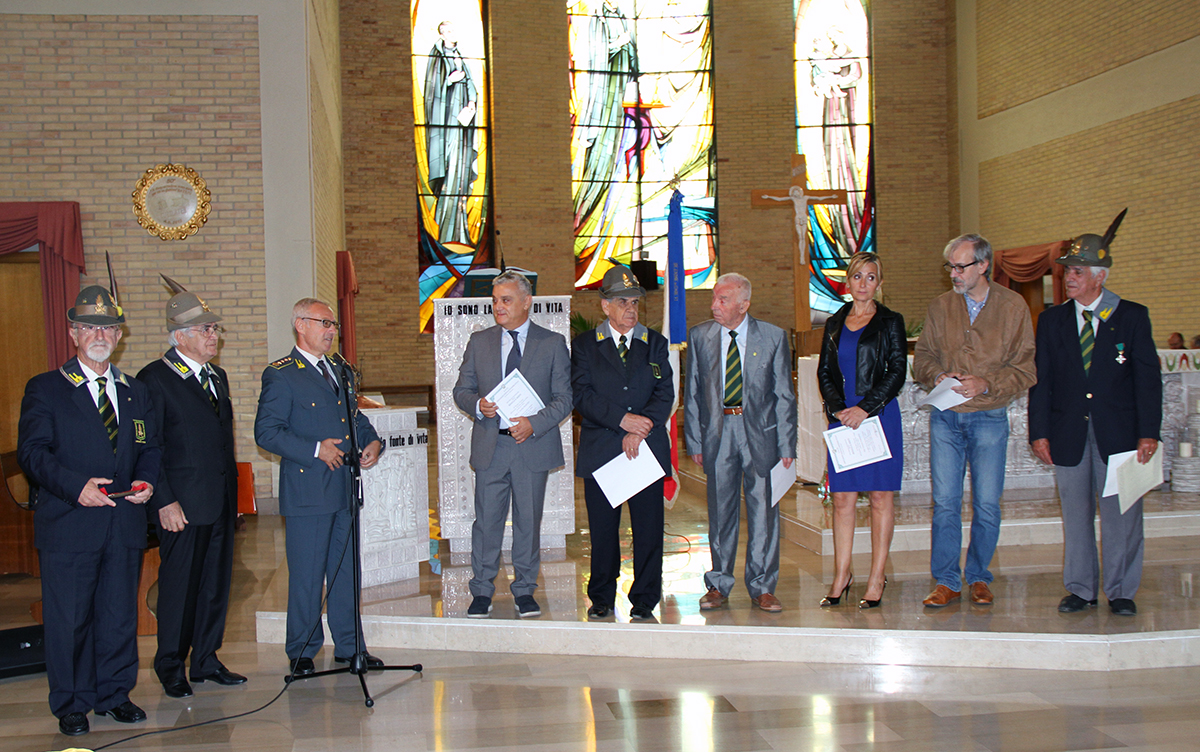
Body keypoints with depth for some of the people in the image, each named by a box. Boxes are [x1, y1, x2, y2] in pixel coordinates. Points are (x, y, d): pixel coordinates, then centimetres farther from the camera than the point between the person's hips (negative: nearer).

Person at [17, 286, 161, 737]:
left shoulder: (135, 392, 16)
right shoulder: (45, 389, 2)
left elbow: (150, 448, 19)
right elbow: (32, 452, -7)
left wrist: (146, 480, -3)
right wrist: (76, 487, -21)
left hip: (124, 522, 4)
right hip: (69, 525, -4)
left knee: (120, 614, 10)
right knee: (68, 618, 1)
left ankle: (114, 694, 24)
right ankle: (71, 704, 15)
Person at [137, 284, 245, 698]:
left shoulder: (217, 377, 15)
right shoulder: (155, 378, -8)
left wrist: (232, 494, 15)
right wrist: (164, 501, -17)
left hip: (221, 503, 7)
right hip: (183, 505, -7)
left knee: (216, 583, 12)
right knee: (180, 585, 1)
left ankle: (206, 660, 24)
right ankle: (171, 668, 16)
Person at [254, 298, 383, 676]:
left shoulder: (340, 369, 16)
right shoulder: (281, 375, -6)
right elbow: (266, 432, -12)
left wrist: (372, 442, 4)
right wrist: (316, 450, -18)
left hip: (345, 487, 7)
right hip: (307, 492, -7)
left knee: (347, 569, 13)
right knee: (307, 574, 0)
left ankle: (350, 646, 24)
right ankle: (302, 652, 14)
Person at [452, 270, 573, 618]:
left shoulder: (553, 344, 2)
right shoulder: (479, 342, 9)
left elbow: (564, 398, -1)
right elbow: (461, 390, 11)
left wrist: (534, 423, -16)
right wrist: (477, 405, -11)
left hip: (533, 446, -1)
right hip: (490, 446, 1)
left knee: (529, 520, 7)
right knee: (487, 520, 4)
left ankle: (525, 591, 20)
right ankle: (482, 592, 16)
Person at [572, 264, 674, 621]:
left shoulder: (655, 344, 11)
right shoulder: (584, 345, 7)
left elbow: (665, 394, 2)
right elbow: (581, 394, -4)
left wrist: (640, 433, -12)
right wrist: (622, 419, -14)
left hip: (647, 449, 1)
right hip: (599, 452, -1)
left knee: (648, 529, 0)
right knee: (602, 530, 4)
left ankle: (644, 599, 12)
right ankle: (601, 598, 19)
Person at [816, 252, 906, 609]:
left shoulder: (890, 322, 3)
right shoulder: (835, 324, 14)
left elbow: (897, 371, -4)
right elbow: (824, 372, 11)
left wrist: (865, 408, -14)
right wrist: (837, 408, -6)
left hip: (878, 416, -3)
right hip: (842, 418, 3)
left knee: (880, 498, 1)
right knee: (842, 499, 3)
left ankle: (876, 580, 6)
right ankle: (841, 576, 11)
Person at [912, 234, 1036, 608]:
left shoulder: (1012, 306, -2)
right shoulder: (940, 307, 6)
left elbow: (1025, 370, -4)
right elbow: (922, 357, 12)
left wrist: (986, 384, -19)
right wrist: (937, 375, -10)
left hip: (989, 418, -2)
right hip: (945, 418, 2)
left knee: (987, 504, 3)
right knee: (945, 502, 2)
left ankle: (978, 577, 19)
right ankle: (946, 581, 10)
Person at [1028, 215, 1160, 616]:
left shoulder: (1132, 316, 2)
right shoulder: (1051, 320, 8)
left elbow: (1148, 377, 0)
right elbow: (1041, 380, 7)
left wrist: (1149, 432, -7)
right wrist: (1039, 432, -1)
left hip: (1118, 432, -2)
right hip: (1069, 432, 2)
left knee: (1121, 515, 2)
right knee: (1075, 514, 8)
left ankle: (1121, 591, 14)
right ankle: (1081, 589, 18)